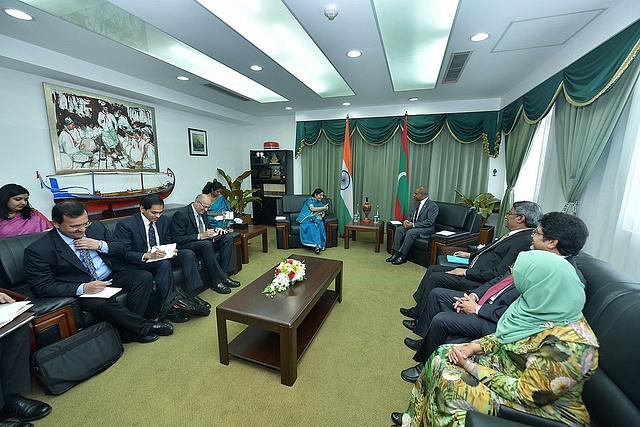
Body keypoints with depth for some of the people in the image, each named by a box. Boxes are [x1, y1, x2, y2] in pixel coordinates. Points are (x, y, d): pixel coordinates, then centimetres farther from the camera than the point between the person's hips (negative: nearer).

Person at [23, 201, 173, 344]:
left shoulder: (96, 227, 0)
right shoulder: (39, 250, -12)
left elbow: (122, 249, 9)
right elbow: (41, 287, -12)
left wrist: (101, 245, -13)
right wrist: (82, 288, -26)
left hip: (111, 275, 5)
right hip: (80, 288, -4)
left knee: (144, 277, -19)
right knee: (101, 303, -35)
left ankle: (127, 331, -13)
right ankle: (145, 327, -13)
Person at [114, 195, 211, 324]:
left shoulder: (163, 220, 4)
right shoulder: (125, 225, -13)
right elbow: (124, 253, -15)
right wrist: (147, 256, -31)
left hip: (161, 256, 6)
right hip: (139, 263, -6)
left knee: (188, 254, -19)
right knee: (165, 264, -36)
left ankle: (192, 295, -19)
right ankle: (170, 308, -29)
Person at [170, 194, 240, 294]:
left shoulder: (203, 212, 8)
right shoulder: (181, 214, -16)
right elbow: (177, 239, -20)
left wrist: (215, 230, -2)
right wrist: (200, 236, -28)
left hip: (204, 240, 8)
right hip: (187, 245, -8)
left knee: (228, 237, -11)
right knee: (207, 244, -38)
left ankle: (224, 274, -16)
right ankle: (217, 281, -27)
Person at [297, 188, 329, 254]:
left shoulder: (320, 203, 20)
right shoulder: (310, 200, -2)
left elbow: (323, 211, 17)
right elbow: (312, 209, -16)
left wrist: (323, 214, -8)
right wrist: (323, 208, -12)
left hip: (315, 219, 5)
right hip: (306, 218, -5)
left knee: (320, 224, -29)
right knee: (312, 226, -36)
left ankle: (319, 244, -33)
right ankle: (315, 245, -41)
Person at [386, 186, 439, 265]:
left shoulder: (433, 206, -14)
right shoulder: (417, 203, 11)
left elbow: (430, 222, -21)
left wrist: (413, 225, -25)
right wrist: (407, 221, -5)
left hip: (426, 228, -8)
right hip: (413, 226, 8)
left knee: (410, 232, -33)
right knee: (399, 229, -14)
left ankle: (402, 257, -23)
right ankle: (396, 253, -13)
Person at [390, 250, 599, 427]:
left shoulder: (567, 344, -33)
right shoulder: (547, 309, -8)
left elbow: (524, 394, -26)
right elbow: (507, 336, 5)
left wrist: (470, 367, -18)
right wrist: (474, 347, -9)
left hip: (544, 408, -7)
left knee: (449, 385, -16)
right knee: (442, 356, -2)